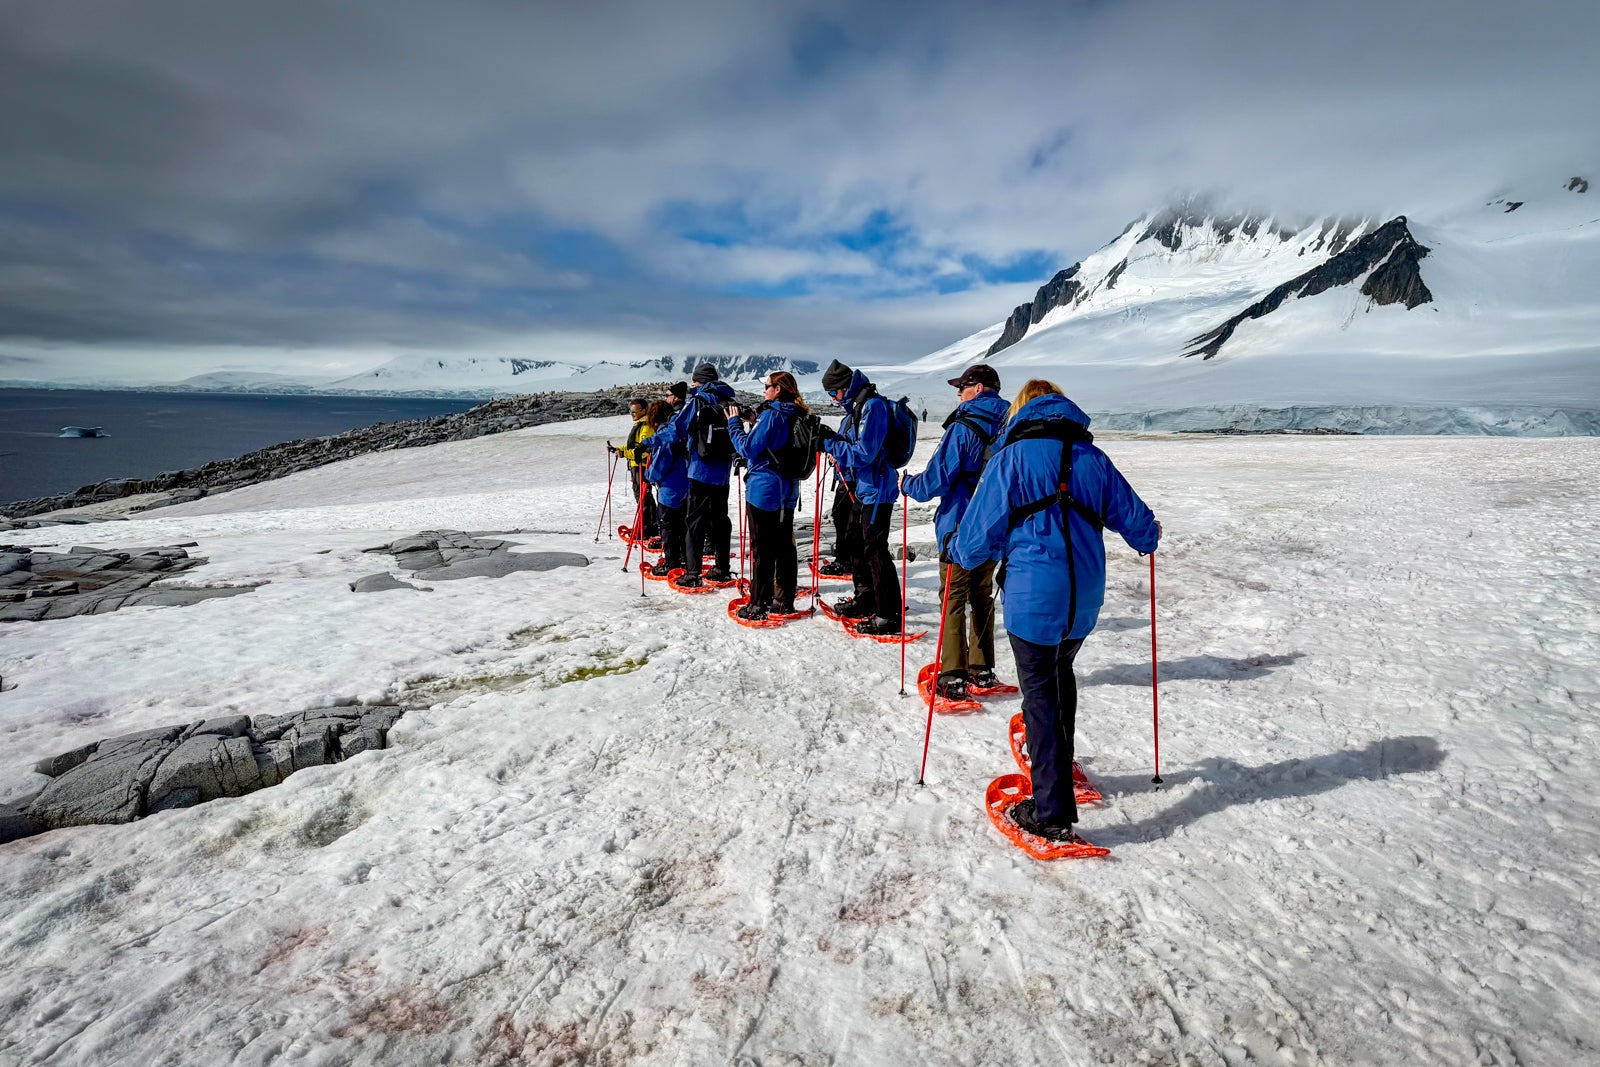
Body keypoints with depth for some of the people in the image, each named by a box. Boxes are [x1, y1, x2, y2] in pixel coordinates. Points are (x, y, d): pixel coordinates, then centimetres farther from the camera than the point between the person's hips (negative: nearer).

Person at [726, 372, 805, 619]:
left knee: (762, 550, -1)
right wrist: (754, 423, 11)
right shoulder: (796, 416, 8)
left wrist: (734, 423, -4)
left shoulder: (771, 415, -17)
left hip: (763, 490, -8)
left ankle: (759, 605, 6)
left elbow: (747, 448, -16)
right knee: (784, 546, 12)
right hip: (787, 491, 8)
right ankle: (784, 602, 20)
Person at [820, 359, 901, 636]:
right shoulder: (856, 406, 13)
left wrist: (830, 443, -16)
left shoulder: (873, 405, -18)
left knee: (875, 550, -8)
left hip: (877, 490, -10)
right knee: (858, 544, 18)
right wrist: (828, 437, 0)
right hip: (862, 487, 10)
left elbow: (864, 452, -23)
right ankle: (866, 599, 34)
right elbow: (848, 443, 18)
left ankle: (890, 615, -1)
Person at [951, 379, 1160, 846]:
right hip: (1085, 597, 5)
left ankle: (1053, 814, 5)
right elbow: (1134, 517, 14)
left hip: (1032, 597, -5)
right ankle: (1057, 762, 45)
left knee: (1040, 695, 3)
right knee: (1060, 675, 26)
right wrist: (1148, 537, 37)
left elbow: (982, 529, -6)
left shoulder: (1012, 457, -5)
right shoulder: (1092, 457, 8)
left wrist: (958, 553, 15)